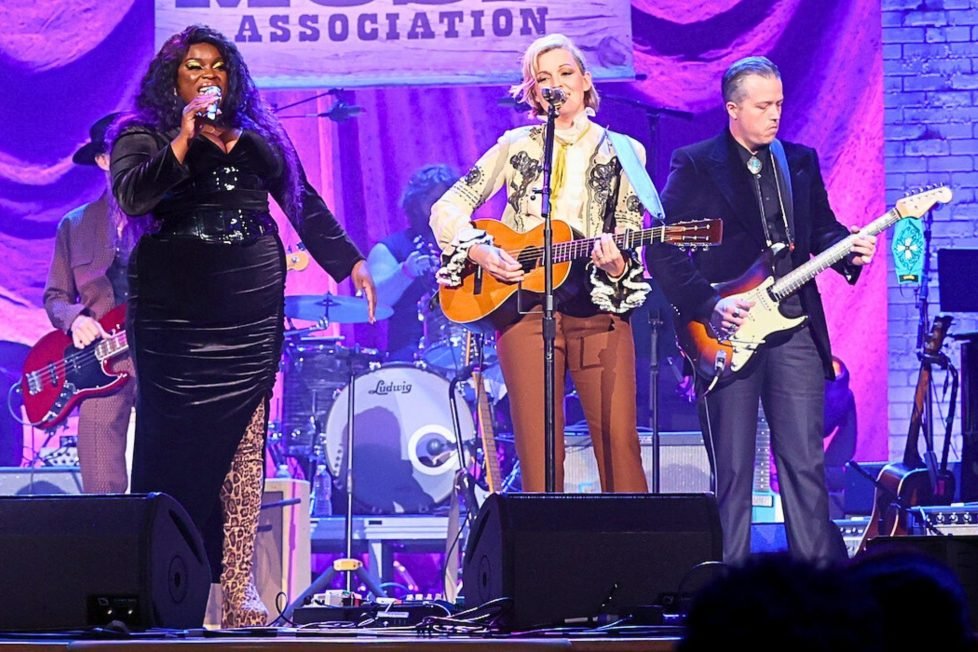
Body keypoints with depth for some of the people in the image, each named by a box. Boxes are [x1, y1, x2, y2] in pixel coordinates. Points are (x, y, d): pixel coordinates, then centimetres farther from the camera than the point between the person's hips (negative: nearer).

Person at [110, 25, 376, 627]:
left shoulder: (258, 135, 17)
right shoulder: (144, 136, 5)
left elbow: (305, 203, 20)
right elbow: (132, 196, -13)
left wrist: (350, 261, 14)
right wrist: (184, 139, -19)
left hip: (252, 308, 3)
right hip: (175, 312, -3)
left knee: (244, 446, -3)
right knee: (175, 445, -6)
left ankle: (238, 585, -5)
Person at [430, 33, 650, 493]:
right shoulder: (516, 147, 10)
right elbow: (447, 209, 10)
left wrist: (616, 265, -17)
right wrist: (479, 252, -7)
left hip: (599, 307, 0)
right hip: (525, 307, 0)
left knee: (619, 441, -9)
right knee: (538, 449, -4)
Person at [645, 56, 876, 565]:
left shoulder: (801, 161, 14)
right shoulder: (694, 165, -1)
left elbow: (821, 230, 21)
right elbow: (661, 251, -6)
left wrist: (849, 250, -3)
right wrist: (709, 307, -15)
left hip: (795, 327, 4)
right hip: (728, 332, -4)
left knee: (805, 462, 0)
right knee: (732, 471, 0)